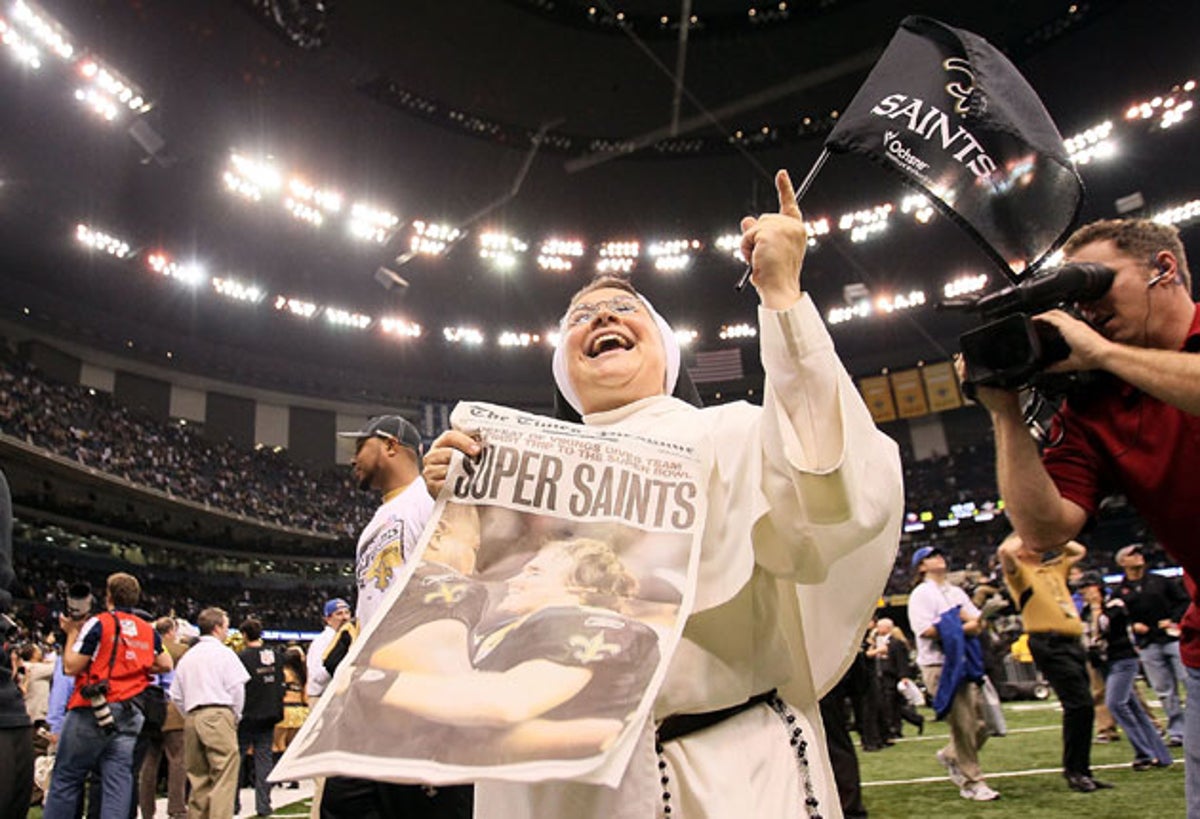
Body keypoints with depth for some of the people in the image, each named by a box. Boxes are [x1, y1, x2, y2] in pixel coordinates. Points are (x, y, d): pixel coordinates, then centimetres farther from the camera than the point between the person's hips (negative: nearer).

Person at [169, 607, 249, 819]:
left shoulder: (187, 657, 16)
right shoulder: (223, 652, -2)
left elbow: (176, 696, 15)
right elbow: (236, 688, -7)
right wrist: (235, 716, 6)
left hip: (191, 718, 7)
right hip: (218, 715, -7)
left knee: (198, 779, 12)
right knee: (223, 778, -7)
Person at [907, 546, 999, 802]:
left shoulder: (957, 592, 20)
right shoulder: (921, 594, -2)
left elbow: (979, 623, 13)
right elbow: (927, 630, -14)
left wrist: (966, 618, -9)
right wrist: (963, 628, -9)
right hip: (938, 666, -7)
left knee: (979, 724, 7)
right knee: (962, 724, -9)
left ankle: (951, 756, 30)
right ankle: (971, 783, 3)